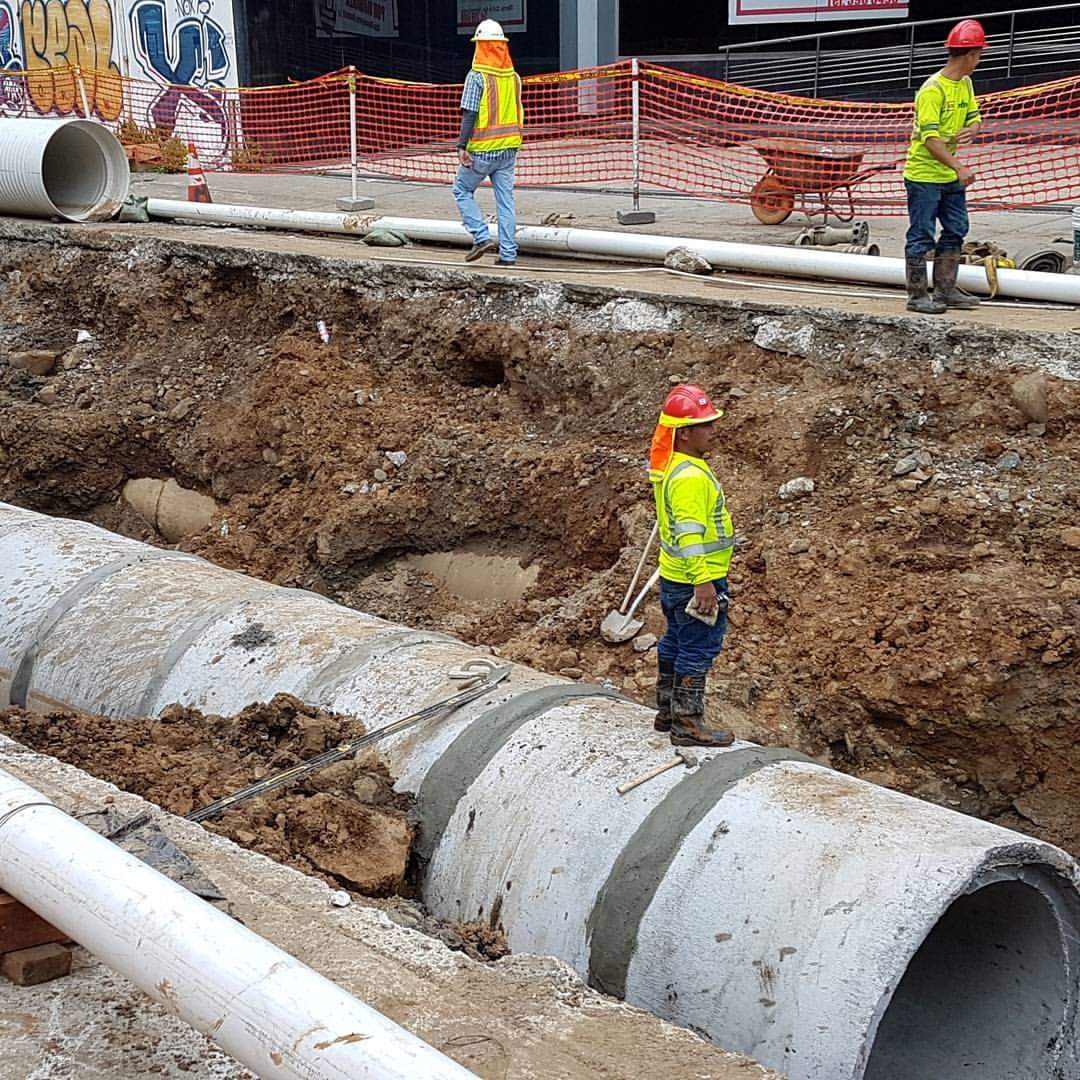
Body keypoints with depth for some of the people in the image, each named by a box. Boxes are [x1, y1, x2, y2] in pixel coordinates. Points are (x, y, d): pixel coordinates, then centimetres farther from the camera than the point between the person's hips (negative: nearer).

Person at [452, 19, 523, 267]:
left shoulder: (477, 76, -11)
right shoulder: (514, 77, 8)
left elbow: (469, 113, -15)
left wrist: (461, 146, -14)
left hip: (482, 150, -5)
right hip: (509, 148, 5)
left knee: (462, 190, 11)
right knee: (505, 198, 7)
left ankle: (482, 237, -1)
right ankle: (508, 253, 5)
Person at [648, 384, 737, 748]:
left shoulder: (670, 466, 10)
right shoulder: (690, 477, -23)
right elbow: (690, 533, -27)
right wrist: (703, 582, -28)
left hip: (674, 578, 10)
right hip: (695, 582, -10)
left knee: (675, 643, 18)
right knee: (698, 650, -3)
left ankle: (668, 712, 30)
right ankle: (687, 723, 3)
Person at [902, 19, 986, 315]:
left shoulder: (965, 83, 7)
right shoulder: (933, 89, -20)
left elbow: (974, 117, 11)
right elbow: (930, 138, -25)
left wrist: (971, 131, -15)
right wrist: (960, 167, -30)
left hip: (951, 176, 9)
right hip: (924, 175, -9)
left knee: (956, 231, 13)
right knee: (921, 236, -3)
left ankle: (945, 290, 22)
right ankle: (917, 296, 4)